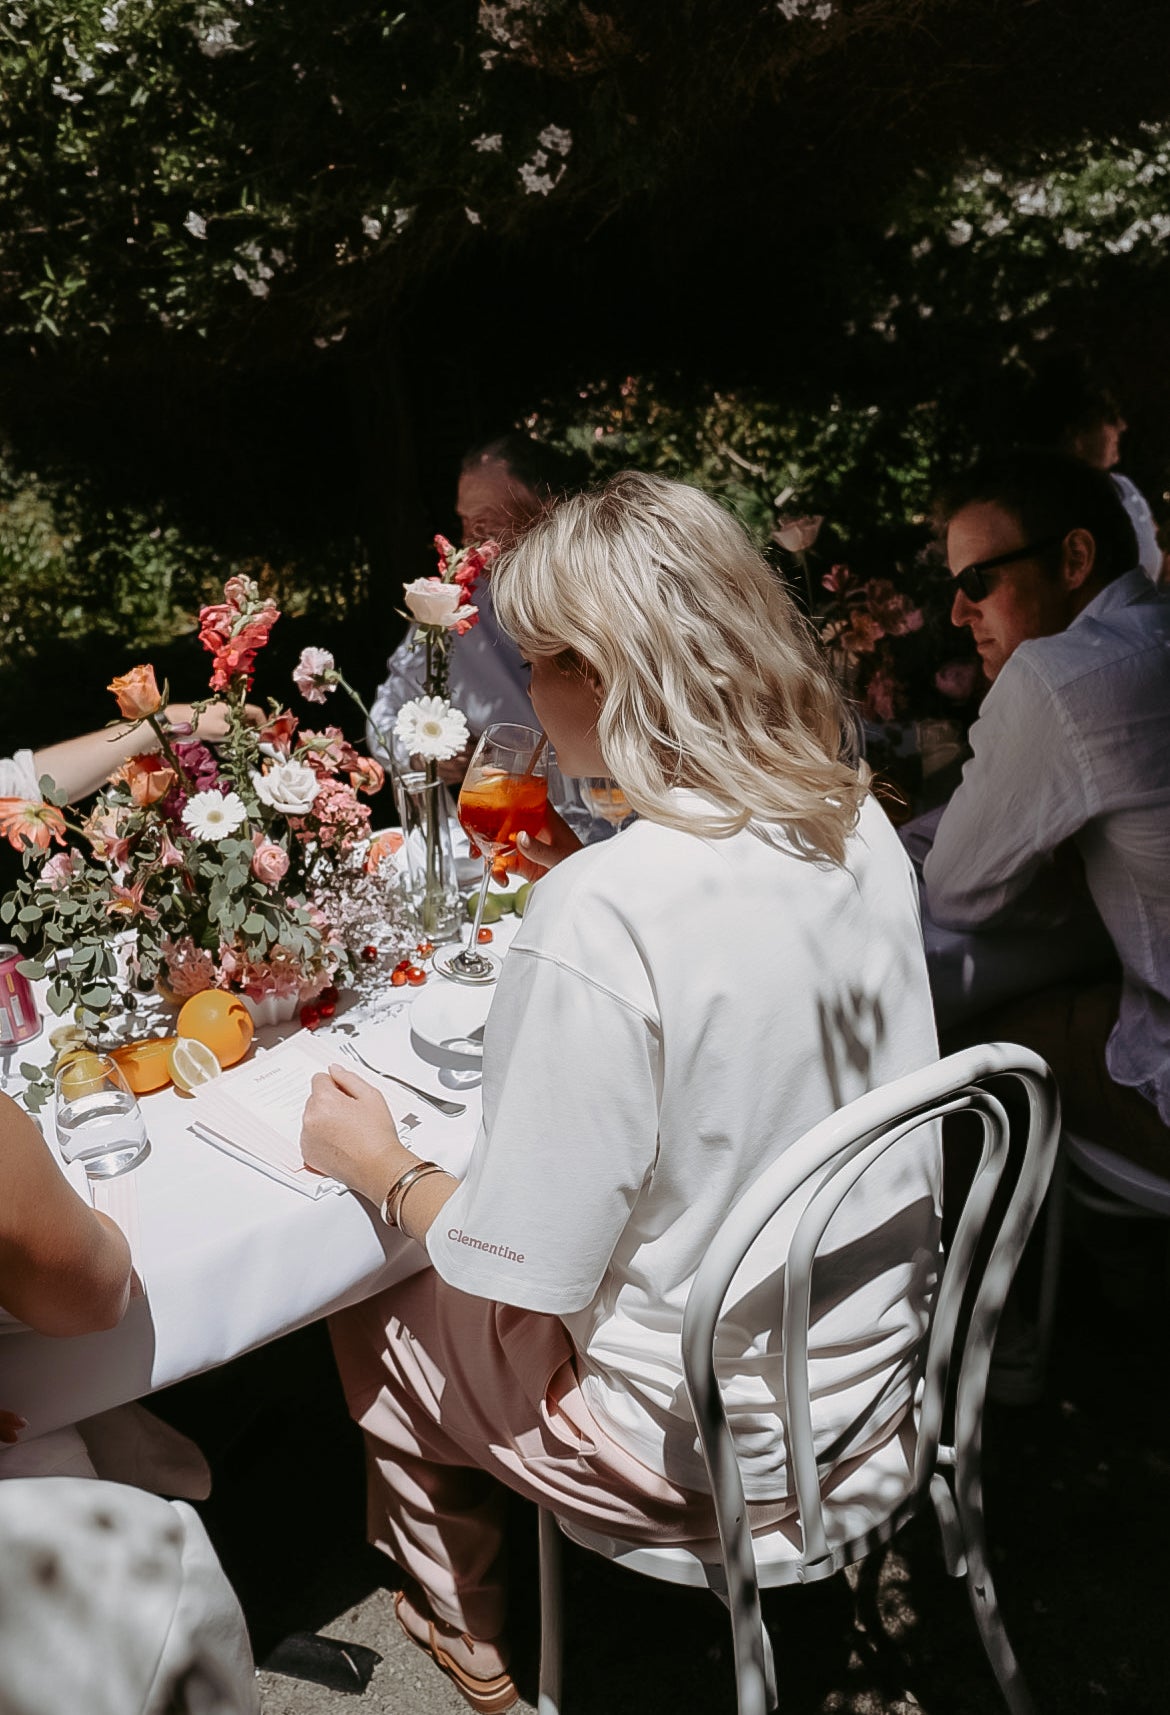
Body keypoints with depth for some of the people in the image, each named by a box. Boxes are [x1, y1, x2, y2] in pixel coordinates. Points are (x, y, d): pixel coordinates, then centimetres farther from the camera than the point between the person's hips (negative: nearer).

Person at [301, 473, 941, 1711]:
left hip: (712, 1451, -7)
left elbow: (525, 1275, -23)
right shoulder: (858, 822, -8)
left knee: (374, 1316, 19)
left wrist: (379, 1167, -6)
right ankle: (468, 1610, 51)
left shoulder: (599, 918, -32)